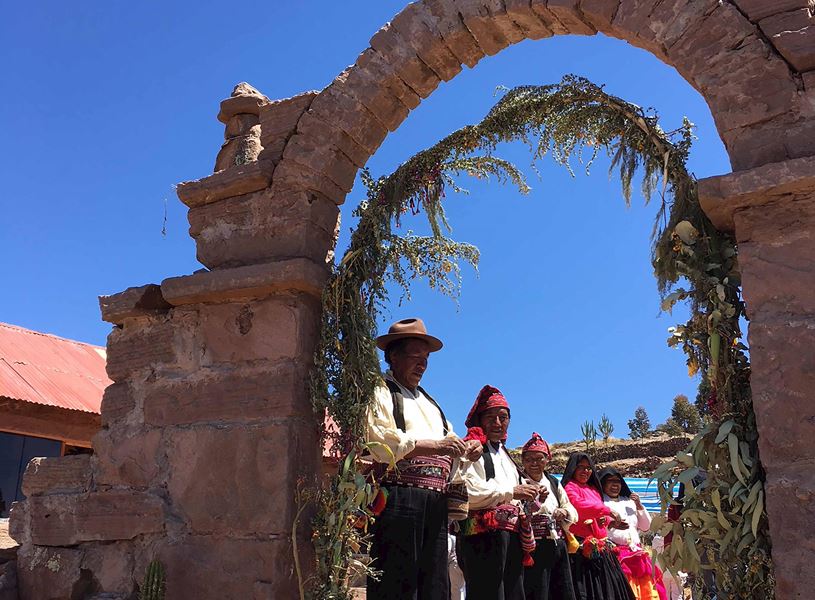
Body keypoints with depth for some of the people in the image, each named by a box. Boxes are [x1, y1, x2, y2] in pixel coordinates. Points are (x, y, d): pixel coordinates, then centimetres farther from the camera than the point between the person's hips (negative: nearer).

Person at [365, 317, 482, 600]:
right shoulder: (380, 392, 1)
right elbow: (377, 440, -15)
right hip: (397, 498, -8)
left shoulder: (428, 402, 28)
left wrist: (466, 450, 5)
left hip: (435, 503, 8)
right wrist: (433, 445, -19)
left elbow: (449, 439, 29)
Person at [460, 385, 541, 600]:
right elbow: (469, 491, -19)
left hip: (512, 534, 9)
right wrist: (511, 492, -15)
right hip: (485, 533, -9)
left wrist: (529, 495, 10)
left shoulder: (505, 454, 25)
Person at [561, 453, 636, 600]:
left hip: (599, 547, 8)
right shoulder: (570, 487, -6)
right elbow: (579, 505, -25)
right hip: (583, 547, -8)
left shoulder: (593, 489, 20)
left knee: (607, 586, 6)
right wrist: (608, 511, -26)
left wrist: (606, 519, 0)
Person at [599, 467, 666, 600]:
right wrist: (611, 524, -26)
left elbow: (646, 526, 23)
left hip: (636, 554, 6)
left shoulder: (629, 502, 22)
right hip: (613, 553, -6)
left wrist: (639, 506, 11)